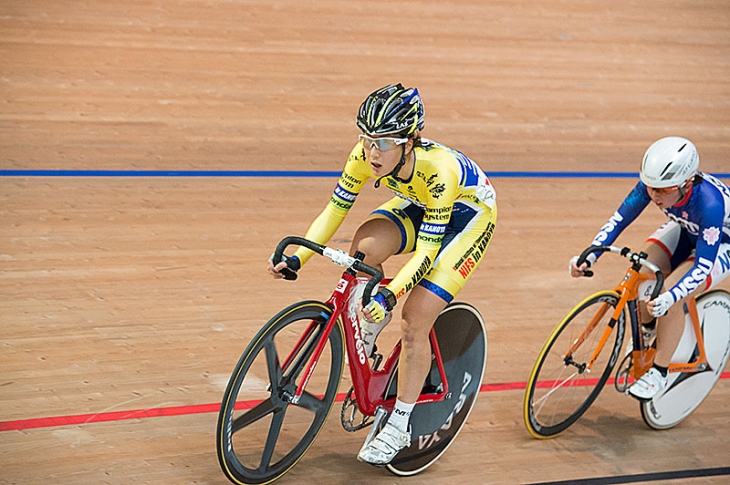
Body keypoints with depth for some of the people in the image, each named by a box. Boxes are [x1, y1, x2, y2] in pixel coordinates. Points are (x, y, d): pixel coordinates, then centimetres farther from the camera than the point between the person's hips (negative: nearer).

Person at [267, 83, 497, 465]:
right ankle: (366, 337, 0)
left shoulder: (437, 170, -40)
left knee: (415, 320, -15)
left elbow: (425, 253, -38)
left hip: (469, 212, -5)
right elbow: (335, 211, -17)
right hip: (418, 205, 5)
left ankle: (398, 428, -1)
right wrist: (298, 257, -29)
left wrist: (390, 295, -51)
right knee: (365, 245, -28)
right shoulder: (366, 155, -26)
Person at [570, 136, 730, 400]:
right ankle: (646, 329, 10)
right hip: (688, 231, 5)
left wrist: (669, 297, -53)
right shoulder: (653, 183, -28)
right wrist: (590, 256, -31)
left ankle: (659, 373, -8)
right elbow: (619, 219, -18)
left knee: (669, 296, -27)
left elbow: (702, 267, -39)